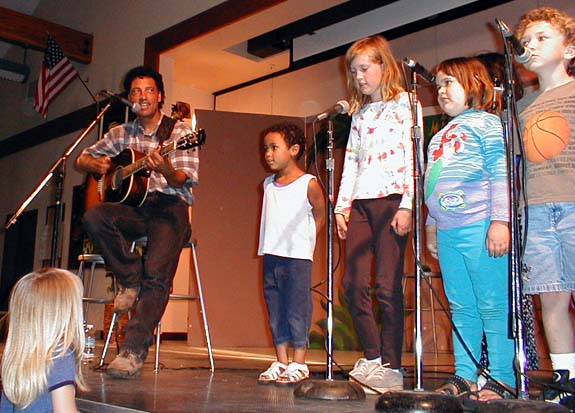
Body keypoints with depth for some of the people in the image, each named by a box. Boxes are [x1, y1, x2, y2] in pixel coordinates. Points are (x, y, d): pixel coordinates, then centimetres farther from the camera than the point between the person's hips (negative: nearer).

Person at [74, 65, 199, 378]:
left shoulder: (179, 131, 3)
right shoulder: (121, 134, 16)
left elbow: (186, 180, -9)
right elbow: (81, 159, 23)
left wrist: (166, 170, -33)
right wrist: (95, 164, -2)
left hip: (169, 207, -4)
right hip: (132, 206, 4)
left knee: (156, 276, -26)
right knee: (93, 217, -28)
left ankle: (133, 351, -24)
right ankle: (131, 280, -10)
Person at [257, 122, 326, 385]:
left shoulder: (308, 183, -5)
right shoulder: (268, 184, 12)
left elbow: (320, 214, 2)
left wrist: (305, 240, -2)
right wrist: (270, 241, 9)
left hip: (297, 256, -6)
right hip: (271, 255, 6)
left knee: (297, 308, -2)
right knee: (275, 309, 10)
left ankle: (299, 364, 7)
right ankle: (280, 362, 19)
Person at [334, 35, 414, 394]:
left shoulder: (405, 103, 4)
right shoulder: (359, 113, 23)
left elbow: (413, 156, -5)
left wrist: (407, 205, -14)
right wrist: (341, 205, 11)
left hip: (392, 198, -6)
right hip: (360, 202, 6)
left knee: (387, 285, -7)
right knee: (353, 283, -1)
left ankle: (392, 367, 2)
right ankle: (372, 357, 12)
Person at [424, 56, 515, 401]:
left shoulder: (487, 123, 1)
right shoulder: (441, 135, 23)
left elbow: (502, 174, -8)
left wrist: (500, 220, -16)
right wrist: (432, 225, 24)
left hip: (480, 228, -7)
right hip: (448, 232, 8)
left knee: (493, 306, -3)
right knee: (462, 308, 10)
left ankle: (501, 378, 4)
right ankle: (465, 375, 16)